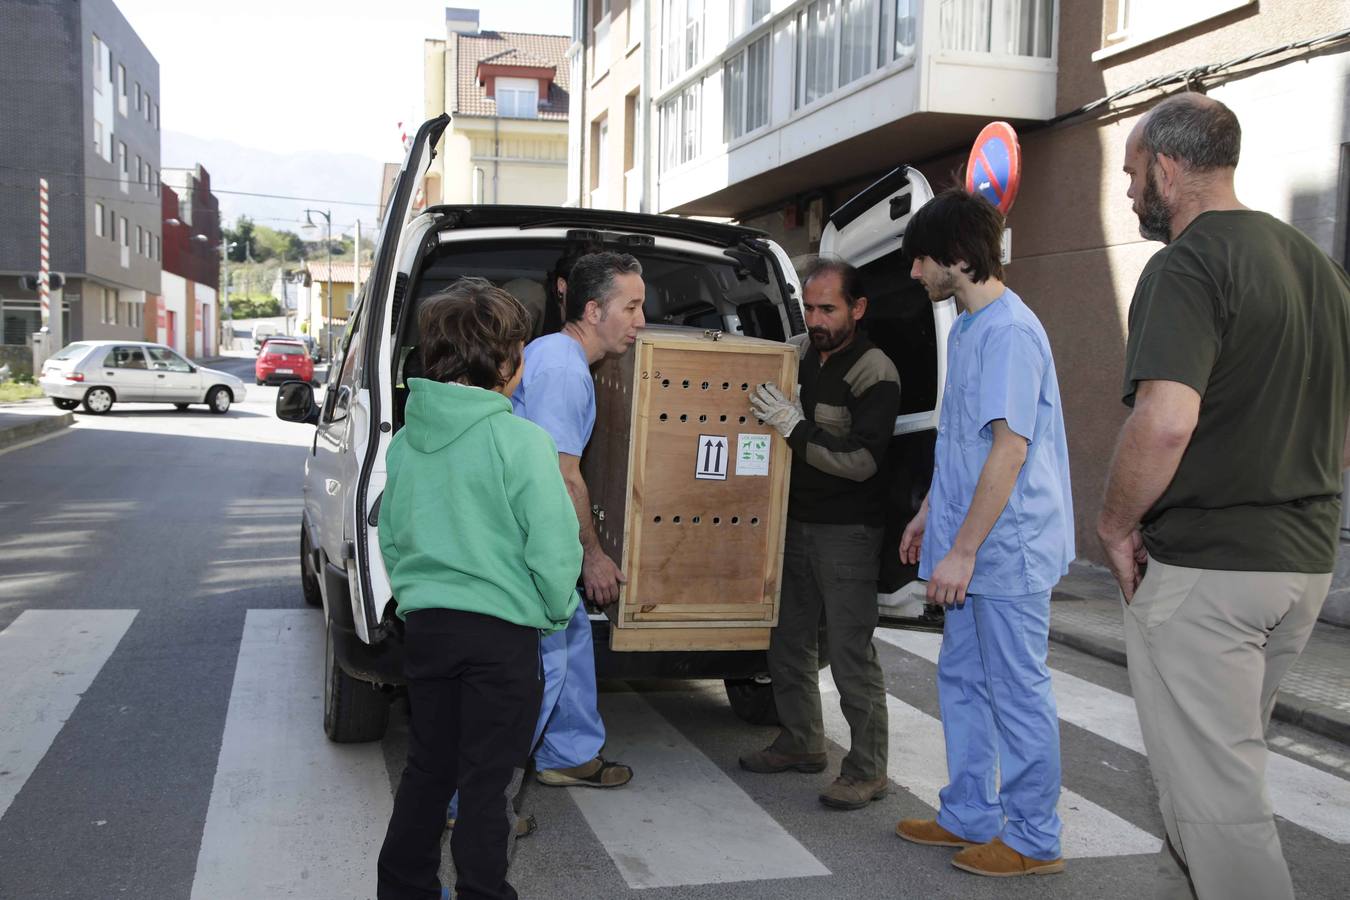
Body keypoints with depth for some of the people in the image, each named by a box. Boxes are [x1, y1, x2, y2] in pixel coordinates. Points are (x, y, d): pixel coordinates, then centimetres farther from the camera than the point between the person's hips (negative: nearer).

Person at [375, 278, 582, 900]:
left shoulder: (407, 439, 2)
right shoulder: (522, 441, -17)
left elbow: (391, 538, 11)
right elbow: (554, 550, -15)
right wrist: (559, 612, 3)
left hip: (424, 622, 6)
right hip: (501, 632, -6)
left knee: (427, 767, 20)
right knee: (488, 779, 8)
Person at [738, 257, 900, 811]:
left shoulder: (875, 373, -13)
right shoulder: (800, 352, 8)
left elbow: (862, 461, -21)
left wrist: (794, 427, -27)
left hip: (847, 533, -7)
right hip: (796, 523, 7)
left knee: (849, 651, -5)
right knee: (788, 641, 14)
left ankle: (867, 770, 6)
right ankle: (801, 743, 30)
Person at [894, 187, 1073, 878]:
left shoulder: (1009, 331, -18)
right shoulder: (967, 328, 13)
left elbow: (1009, 448, -23)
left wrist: (962, 550, -23)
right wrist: (929, 512, 22)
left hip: (1008, 550, -10)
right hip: (974, 549, 10)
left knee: (1018, 694, 2)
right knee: (961, 680, 16)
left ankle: (1034, 840, 16)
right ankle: (970, 816, 30)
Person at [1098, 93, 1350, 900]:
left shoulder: (1188, 266, -15)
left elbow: (1166, 420, -29)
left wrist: (1116, 523, -15)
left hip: (1201, 567, -9)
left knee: (1214, 793, 0)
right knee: (1224, 763, 22)